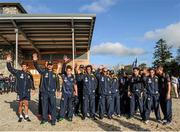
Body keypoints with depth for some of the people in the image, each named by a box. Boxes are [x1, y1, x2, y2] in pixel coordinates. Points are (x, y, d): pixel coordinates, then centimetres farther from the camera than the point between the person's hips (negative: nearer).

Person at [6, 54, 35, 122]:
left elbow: (31, 82, 15)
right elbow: (10, 69, -10)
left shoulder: (29, 74, 4)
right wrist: (8, 62, -22)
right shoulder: (18, 72, -4)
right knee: (20, 104, 8)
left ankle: (26, 116, 21)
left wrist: (33, 89, 16)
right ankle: (20, 116, 23)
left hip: (27, 92, 2)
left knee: (26, 104, 9)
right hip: (20, 92, -2)